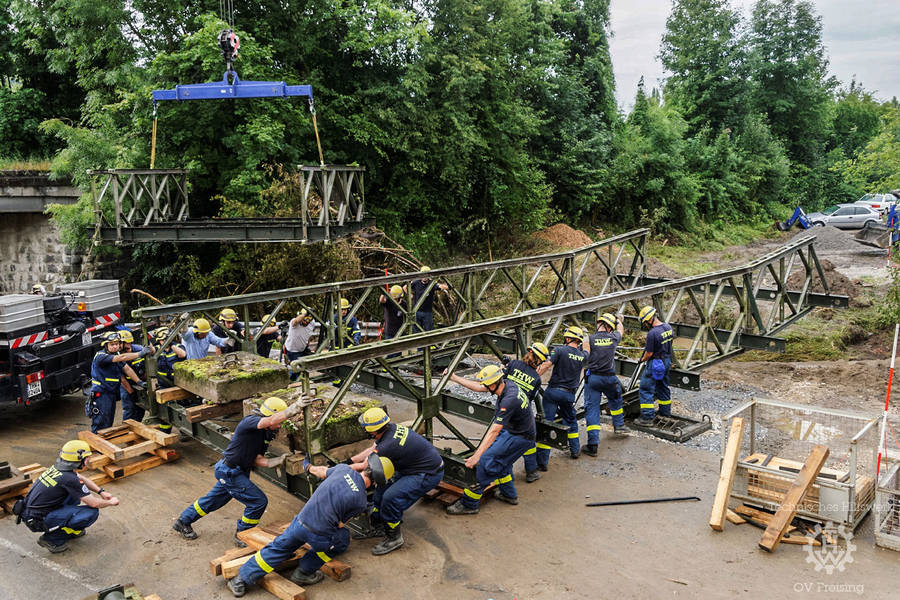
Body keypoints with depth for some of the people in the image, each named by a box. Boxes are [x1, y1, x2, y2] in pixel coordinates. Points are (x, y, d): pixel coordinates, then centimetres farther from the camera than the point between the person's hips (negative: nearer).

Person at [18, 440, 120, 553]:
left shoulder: (57, 467, 3)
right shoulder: (68, 478, -22)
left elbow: (83, 480, 22)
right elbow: (94, 503, -15)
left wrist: (101, 492, 16)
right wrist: (111, 502, 3)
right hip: (37, 521, -9)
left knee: (77, 491, 16)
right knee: (92, 512, -13)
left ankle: (70, 529, 18)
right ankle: (52, 539, -4)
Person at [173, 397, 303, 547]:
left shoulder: (262, 434, 5)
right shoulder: (249, 422, -23)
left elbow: (256, 460, 5)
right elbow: (271, 421, -43)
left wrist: (277, 461, -10)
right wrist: (296, 407, -47)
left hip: (230, 472, 10)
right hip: (229, 472, -10)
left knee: (213, 500, 26)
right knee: (259, 501, -7)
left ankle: (183, 521, 45)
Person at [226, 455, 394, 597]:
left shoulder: (343, 468, 0)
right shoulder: (360, 502, -7)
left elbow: (323, 472, 21)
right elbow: (339, 523, 3)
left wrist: (310, 468, 42)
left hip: (300, 520, 4)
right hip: (319, 535, -4)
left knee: (277, 548, 25)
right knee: (343, 539, 25)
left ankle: (241, 580, 27)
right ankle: (304, 573, 25)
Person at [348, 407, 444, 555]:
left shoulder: (388, 446, -30)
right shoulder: (391, 428, -5)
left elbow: (364, 466, -16)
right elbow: (371, 449, 12)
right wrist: (349, 461, 12)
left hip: (429, 475, -10)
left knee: (391, 497, -19)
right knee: (382, 487, 11)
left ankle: (394, 538, 1)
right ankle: (377, 527, 25)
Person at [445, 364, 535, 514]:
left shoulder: (509, 400, -32)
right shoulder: (506, 384, -6)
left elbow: (494, 431, -31)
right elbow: (477, 387, 8)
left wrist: (476, 456, -30)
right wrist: (454, 378, 9)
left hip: (520, 438, -10)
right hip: (511, 430, 10)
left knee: (486, 461, -12)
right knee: (498, 457, 22)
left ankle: (468, 504, -5)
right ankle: (509, 494, 37)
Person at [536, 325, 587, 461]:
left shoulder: (560, 350, -10)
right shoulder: (583, 356, 3)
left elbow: (545, 365, -19)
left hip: (553, 390, -3)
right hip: (569, 394, 4)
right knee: (571, 420, 27)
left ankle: (542, 459, -4)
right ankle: (575, 449, 37)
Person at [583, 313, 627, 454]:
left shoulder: (589, 339, -8)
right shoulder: (613, 337, -1)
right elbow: (621, 329, 22)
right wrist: (618, 319, 41)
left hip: (592, 378, -2)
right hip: (610, 377, 2)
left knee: (592, 409, -1)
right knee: (615, 400, 31)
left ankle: (593, 445, -5)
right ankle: (619, 425, 47)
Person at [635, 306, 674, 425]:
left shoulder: (652, 333, -26)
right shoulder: (668, 327, 0)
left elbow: (649, 353, -20)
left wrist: (643, 360, 0)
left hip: (655, 364, -9)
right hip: (667, 361, 9)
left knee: (646, 390, -2)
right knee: (663, 387, 23)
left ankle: (648, 417, -2)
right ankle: (665, 412, 35)